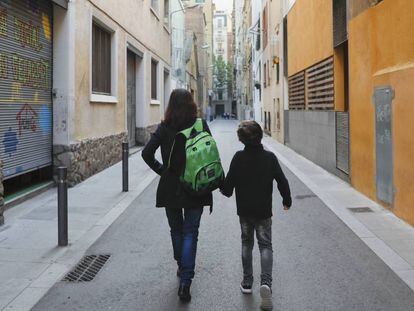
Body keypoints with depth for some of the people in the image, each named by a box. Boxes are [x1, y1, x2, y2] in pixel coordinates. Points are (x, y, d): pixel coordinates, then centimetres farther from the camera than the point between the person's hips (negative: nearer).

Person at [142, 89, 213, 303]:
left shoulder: (164, 127, -4)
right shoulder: (201, 125, -5)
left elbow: (147, 153, -10)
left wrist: (161, 170, 3)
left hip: (170, 188, 1)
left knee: (176, 230, 20)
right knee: (190, 233, 3)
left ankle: (182, 267, 36)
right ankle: (185, 281, -5)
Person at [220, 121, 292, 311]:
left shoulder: (239, 158, -11)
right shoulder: (270, 158, -8)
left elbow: (228, 185, -10)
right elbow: (282, 181, -5)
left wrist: (224, 190, 14)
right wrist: (287, 200, 12)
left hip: (244, 210, 1)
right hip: (264, 211, 0)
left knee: (246, 243, 18)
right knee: (265, 245, 5)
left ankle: (247, 282, 21)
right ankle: (266, 282, -15)